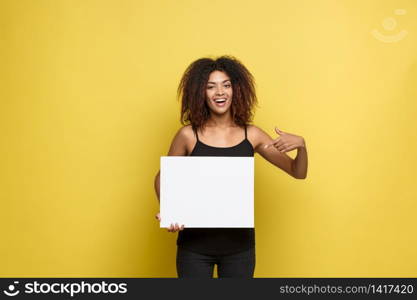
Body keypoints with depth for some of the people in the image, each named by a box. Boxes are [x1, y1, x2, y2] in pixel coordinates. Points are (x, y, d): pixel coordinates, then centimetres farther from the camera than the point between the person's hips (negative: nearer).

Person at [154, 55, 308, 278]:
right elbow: (163, 177, 6)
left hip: (239, 243, 2)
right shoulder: (188, 135, -7)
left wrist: (301, 145, -16)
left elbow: (298, 173, 4)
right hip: (195, 243, -1)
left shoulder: (251, 135, -2)